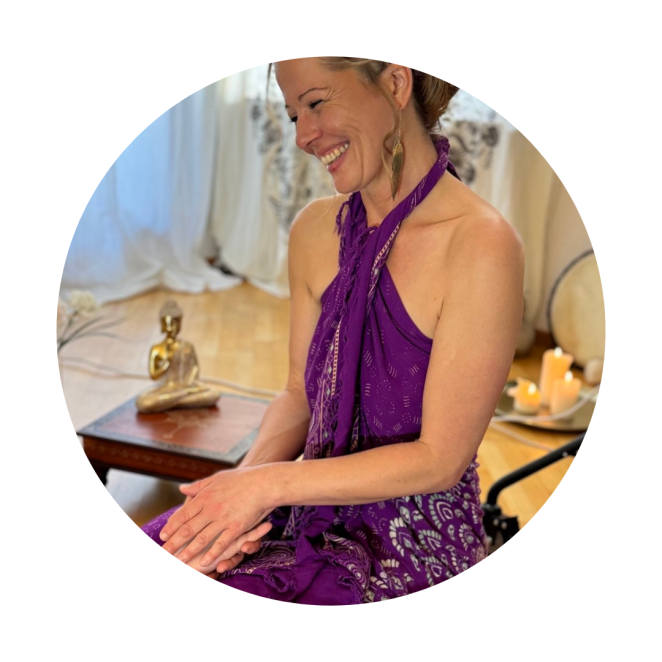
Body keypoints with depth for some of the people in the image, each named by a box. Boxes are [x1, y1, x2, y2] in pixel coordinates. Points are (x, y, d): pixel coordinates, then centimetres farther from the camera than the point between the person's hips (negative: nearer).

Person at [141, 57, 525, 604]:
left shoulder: (481, 245, -17)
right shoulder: (315, 230, 3)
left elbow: (440, 458, -16)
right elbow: (301, 396, 9)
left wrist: (269, 483, -17)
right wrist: (247, 477, -10)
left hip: (414, 545, -5)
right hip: (318, 515, 5)